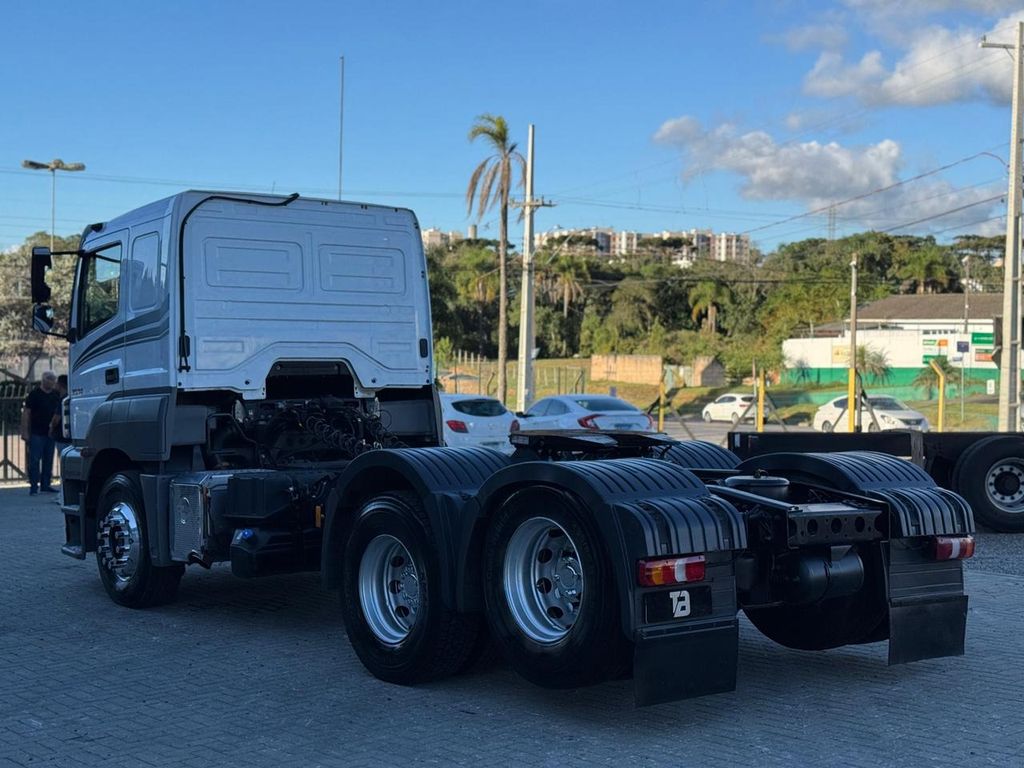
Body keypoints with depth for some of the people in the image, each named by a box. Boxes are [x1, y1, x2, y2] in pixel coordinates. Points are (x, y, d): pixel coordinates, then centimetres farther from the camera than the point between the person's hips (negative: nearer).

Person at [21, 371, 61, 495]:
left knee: (48, 461, 9)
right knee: (34, 460, -5)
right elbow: (26, 413, -5)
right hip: (36, 433, -5)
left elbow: (58, 412, 19)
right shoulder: (34, 394, -4)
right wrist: (25, 432, -11)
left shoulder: (56, 395, 10)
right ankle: (34, 486, -2)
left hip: (50, 433, 5)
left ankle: (45, 485, 16)